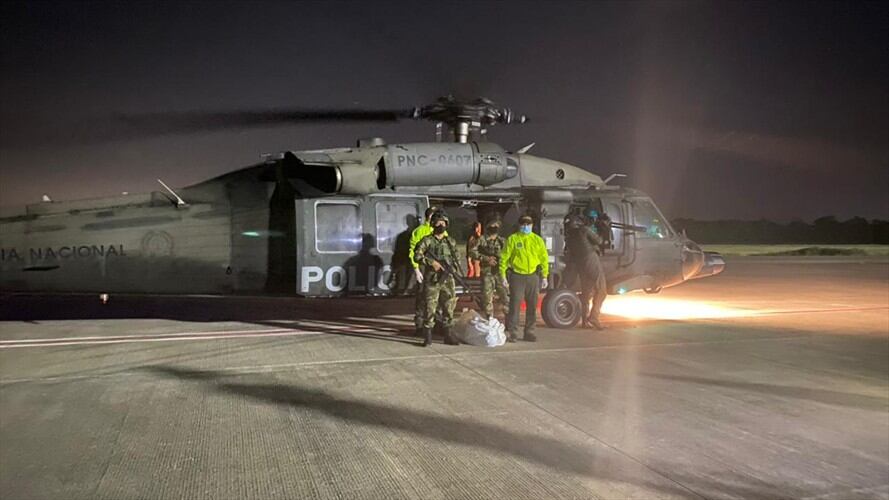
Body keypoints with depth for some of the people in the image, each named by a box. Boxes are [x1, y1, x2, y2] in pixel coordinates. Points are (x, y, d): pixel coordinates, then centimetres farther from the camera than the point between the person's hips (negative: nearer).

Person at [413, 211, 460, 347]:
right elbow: (417, 255, -12)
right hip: (432, 280, -4)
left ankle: (448, 335, 17)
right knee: (429, 308, -3)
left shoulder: (451, 242, 12)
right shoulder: (427, 241, -2)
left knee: (449, 308, 7)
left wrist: (454, 268, 0)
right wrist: (432, 262, -19)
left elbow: (456, 258, 19)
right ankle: (428, 336, 6)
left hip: (447, 280, 4)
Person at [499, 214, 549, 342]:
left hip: (533, 276, 3)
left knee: (532, 306, 8)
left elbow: (544, 258, 10)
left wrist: (544, 276, 5)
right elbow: (504, 258, -1)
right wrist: (502, 275, -8)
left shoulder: (538, 240, 9)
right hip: (517, 276, -3)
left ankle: (529, 332, 19)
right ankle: (512, 332, 0)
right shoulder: (512, 239, 1)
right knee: (515, 305, -5)